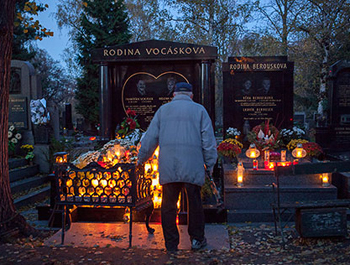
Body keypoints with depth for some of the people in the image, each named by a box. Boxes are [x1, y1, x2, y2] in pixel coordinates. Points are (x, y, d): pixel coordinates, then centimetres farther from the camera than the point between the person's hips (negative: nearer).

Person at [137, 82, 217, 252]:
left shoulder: (163, 110, 13)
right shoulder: (199, 110, 9)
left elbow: (150, 137, 11)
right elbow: (208, 140, 3)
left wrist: (142, 159, 21)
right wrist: (210, 164, 9)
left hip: (167, 166, 1)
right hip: (192, 166, -1)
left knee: (168, 205, 7)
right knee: (194, 203, 10)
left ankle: (171, 244, 13)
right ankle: (196, 240, 21)